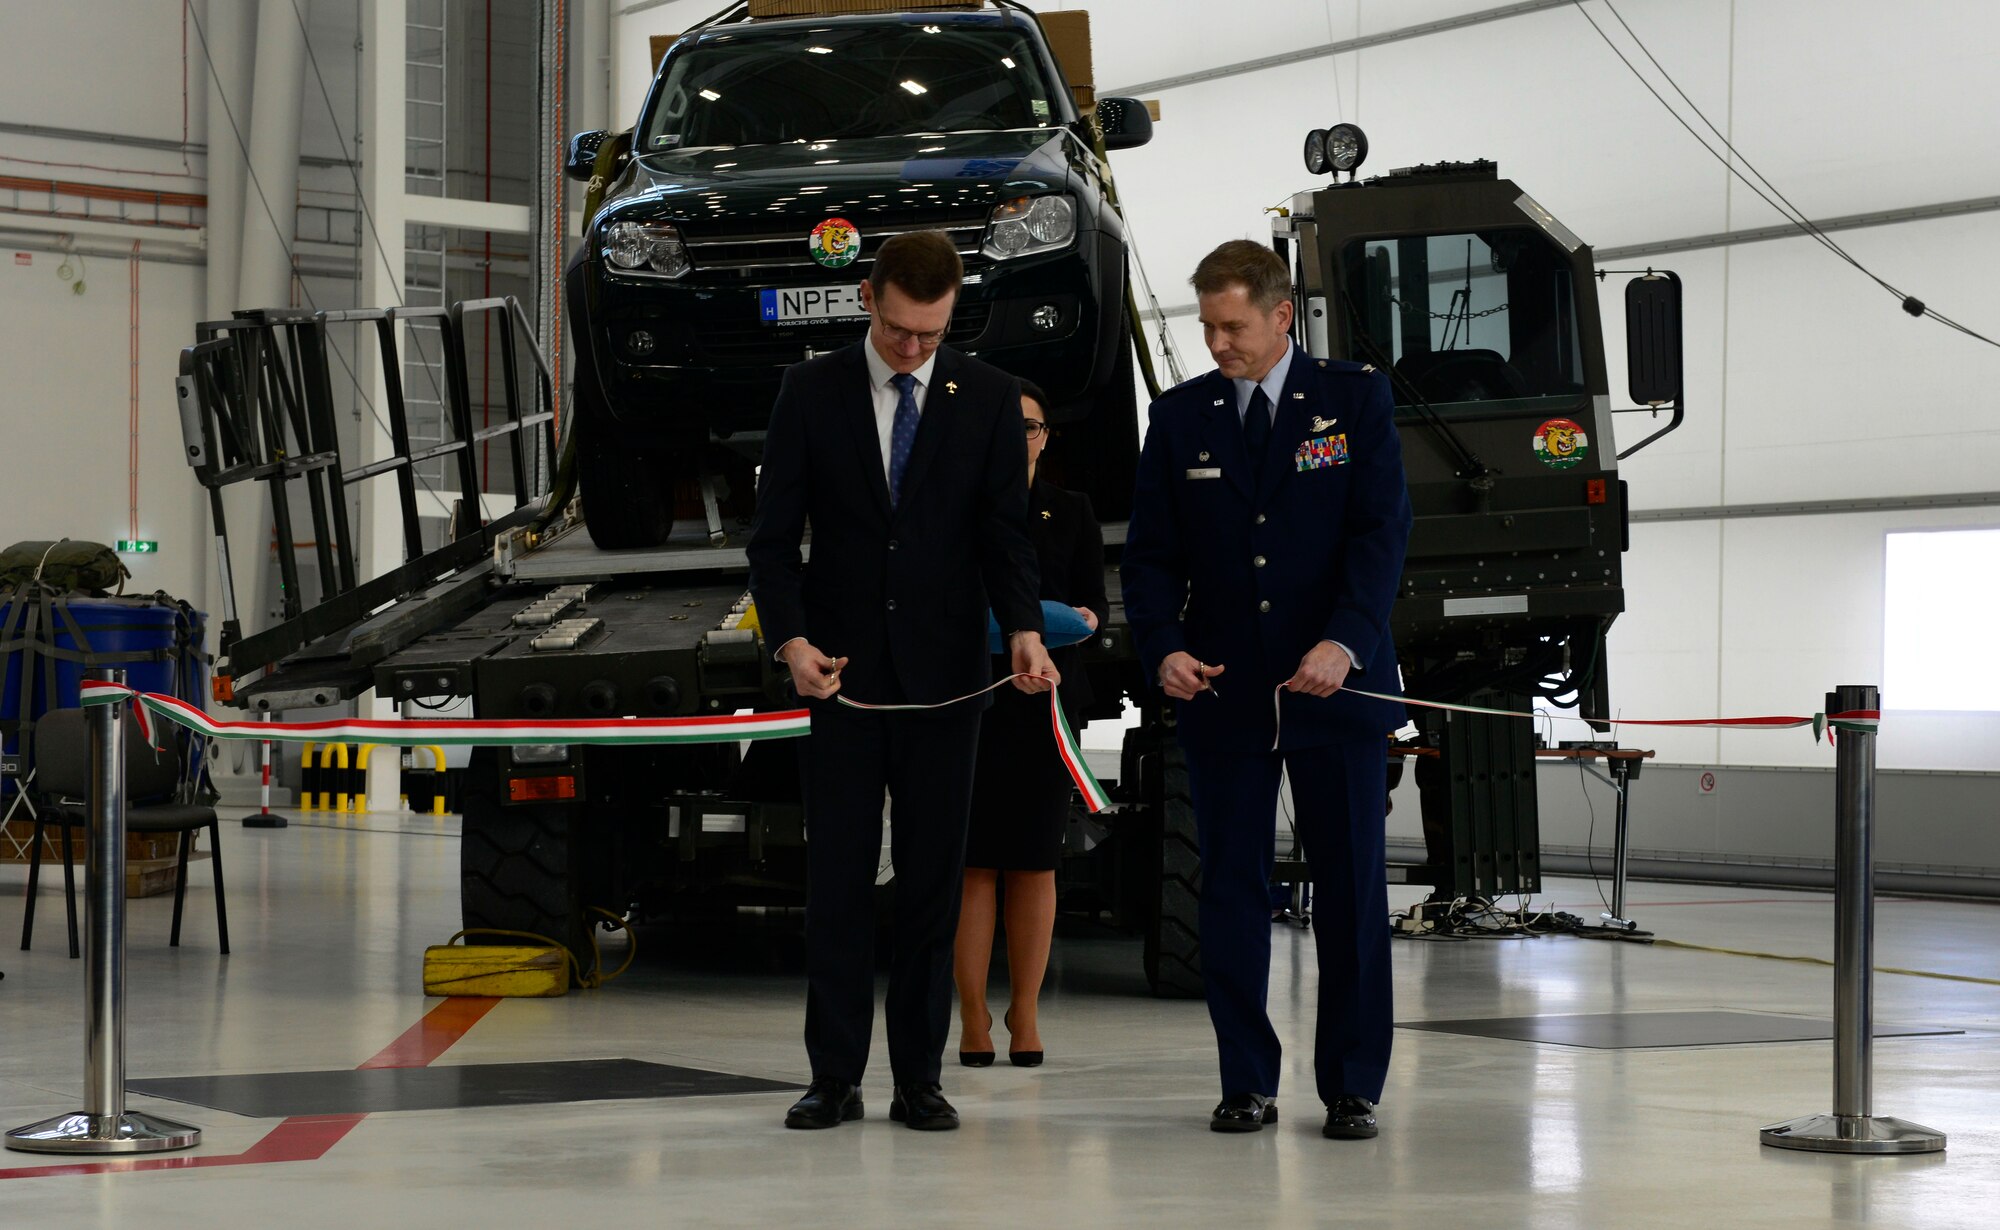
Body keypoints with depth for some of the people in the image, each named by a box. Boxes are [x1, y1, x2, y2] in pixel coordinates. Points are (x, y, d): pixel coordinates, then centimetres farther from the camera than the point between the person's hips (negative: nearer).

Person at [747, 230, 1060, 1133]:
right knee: (837, 874, 1)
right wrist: (790, 638, -13)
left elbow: (1006, 531, 1)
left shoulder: (988, 397, 3)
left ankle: (918, 1077, 10)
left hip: (944, 673, 0)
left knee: (933, 876, 3)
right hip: (840, 671, 0)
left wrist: (1024, 629, -17)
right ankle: (834, 1077, 6)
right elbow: (774, 533, 2)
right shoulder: (811, 392, 2)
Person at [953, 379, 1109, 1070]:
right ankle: (973, 1017, -1)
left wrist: (1084, 618, -11)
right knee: (973, 859, -5)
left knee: (1035, 859, 0)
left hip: (1045, 695, 2)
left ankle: (1024, 1013, 7)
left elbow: (1097, 601, 10)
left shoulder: (1071, 511, 14)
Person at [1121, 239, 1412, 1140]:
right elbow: (1150, 551, 7)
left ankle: (1352, 1087, 10)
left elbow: (1382, 529, -7)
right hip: (1221, 689, 2)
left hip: (1336, 685, -2)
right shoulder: (1180, 416, 8)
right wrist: (1164, 649, -11)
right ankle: (1247, 1083, 11)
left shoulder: (1355, 399, 1)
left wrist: (1344, 640, -21)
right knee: (1230, 890, 3)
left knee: (1351, 889, 2)